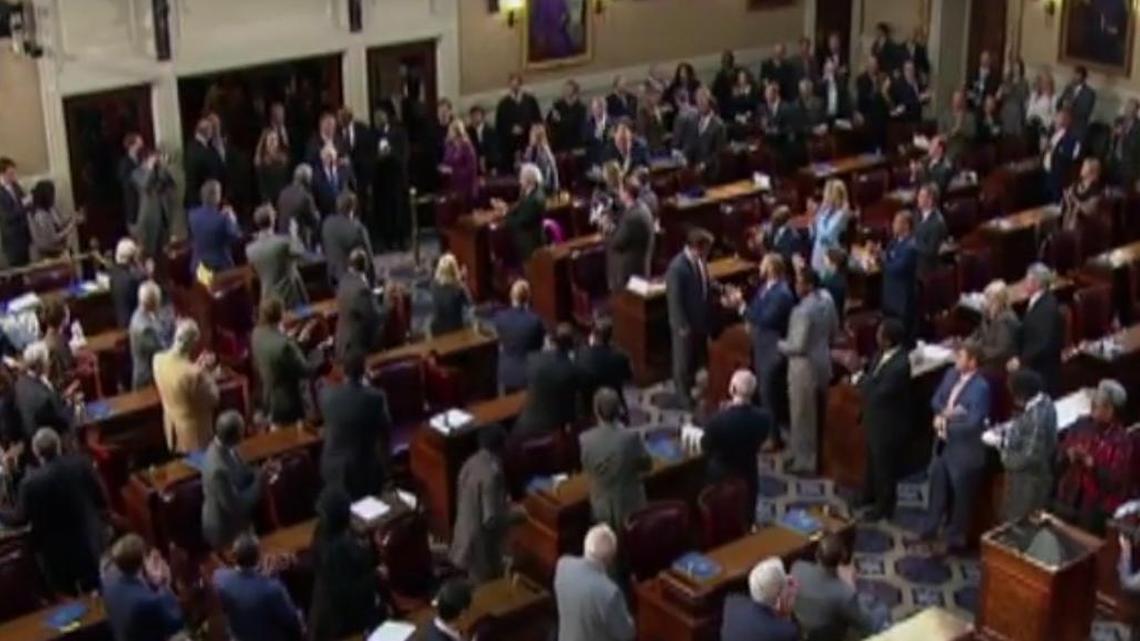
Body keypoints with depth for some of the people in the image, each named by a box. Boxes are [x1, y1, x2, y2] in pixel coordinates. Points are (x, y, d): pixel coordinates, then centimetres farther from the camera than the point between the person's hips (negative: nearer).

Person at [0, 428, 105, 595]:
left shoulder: (32, 481, -24)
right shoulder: (81, 464, -14)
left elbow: (20, 518, -12)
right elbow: (101, 499, -5)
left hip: (57, 552, -3)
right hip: (89, 543, 3)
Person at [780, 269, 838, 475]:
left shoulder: (803, 311, -27)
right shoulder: (827, 302, 0)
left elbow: (799, 347, -25)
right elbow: (834, 333, 11)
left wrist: (780, 345, -8)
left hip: (805, 367, -9)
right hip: (823, 362, 9)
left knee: (803, 416, 5)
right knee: (818, 414, 21)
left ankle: (805, 461, 15)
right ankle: (819, 455, 33)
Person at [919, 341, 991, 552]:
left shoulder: (981, 387, -26)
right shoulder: (951, 374, -1)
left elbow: (972, 423, -27)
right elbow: (936, 400, 6)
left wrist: (946, 425, -18)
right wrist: (943, 412, -15)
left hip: (964, 448, -8)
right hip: (943, 441, 8)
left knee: (961, 494, 11)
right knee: (937, 485, 23)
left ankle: (956, 538, 28)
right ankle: (930, 528, 41)